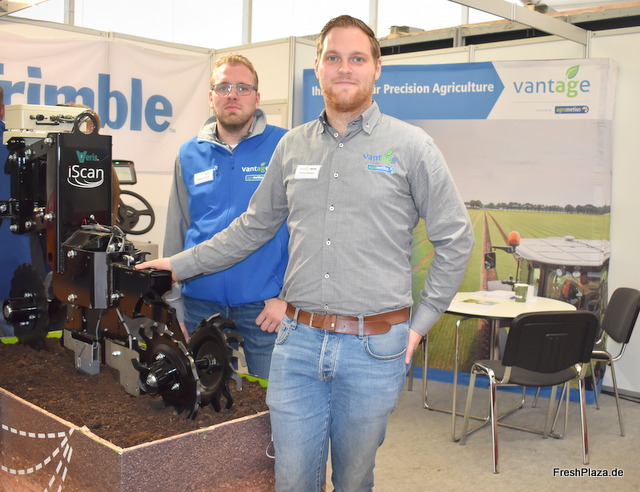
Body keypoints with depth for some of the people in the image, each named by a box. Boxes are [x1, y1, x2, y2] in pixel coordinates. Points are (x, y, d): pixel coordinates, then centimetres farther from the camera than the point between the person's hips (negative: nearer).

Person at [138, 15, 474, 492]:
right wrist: (181, 264, 16)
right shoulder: (293, 145, 8)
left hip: (374, 346, -2)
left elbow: (455, 238, 1)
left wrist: (420, 322, -1)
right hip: (298, 341, 3)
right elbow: (251, 228, 17)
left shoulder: (411, 145, -2)